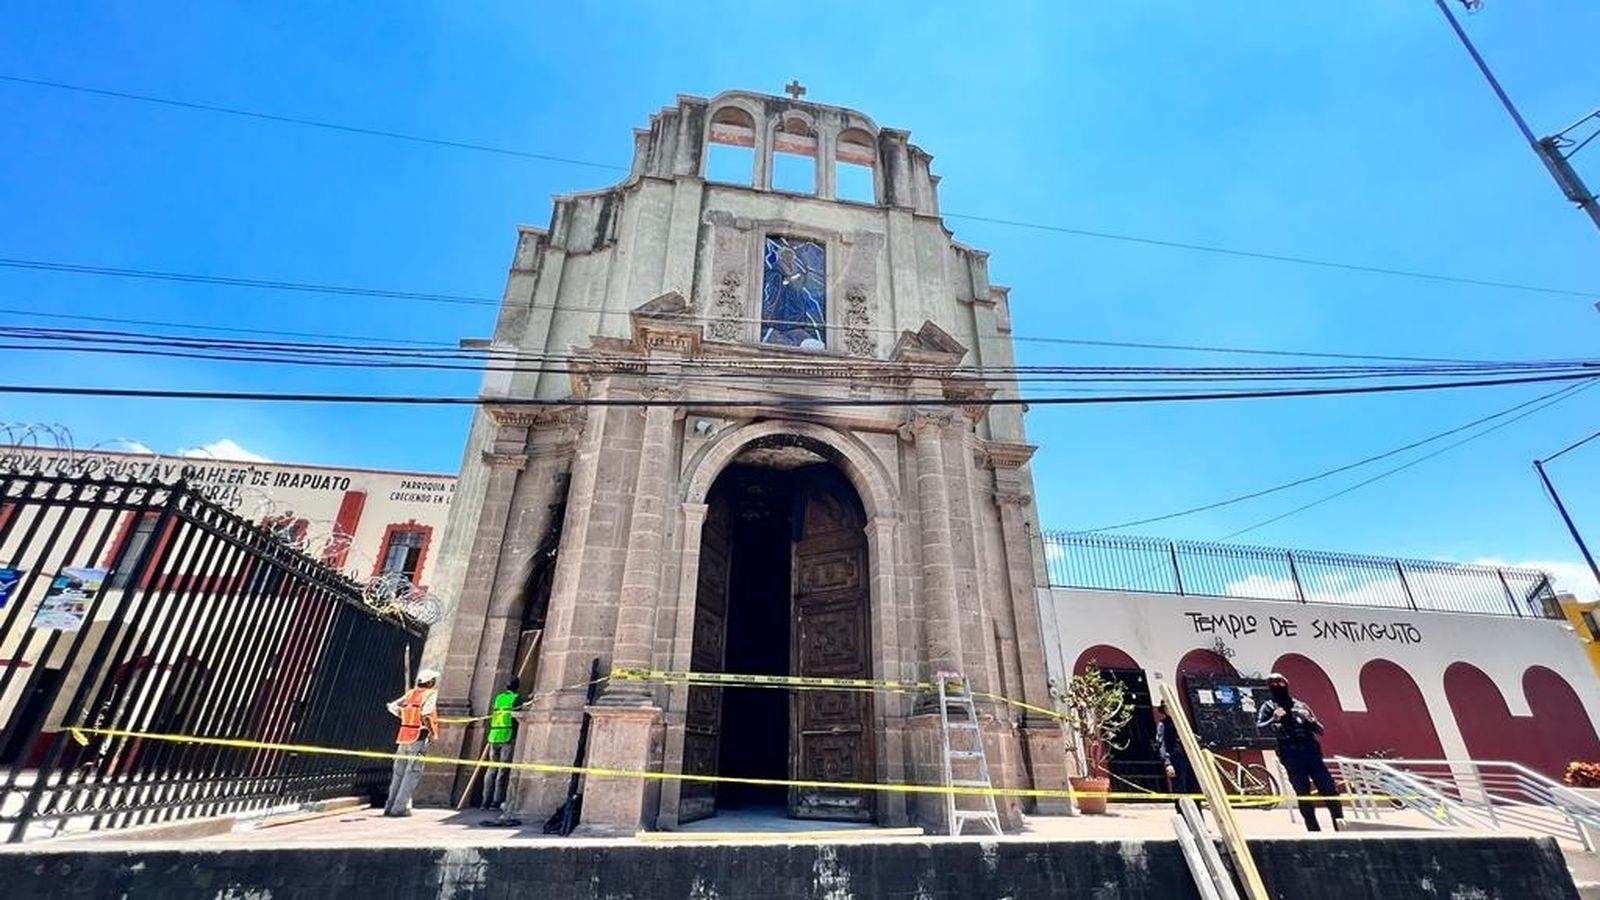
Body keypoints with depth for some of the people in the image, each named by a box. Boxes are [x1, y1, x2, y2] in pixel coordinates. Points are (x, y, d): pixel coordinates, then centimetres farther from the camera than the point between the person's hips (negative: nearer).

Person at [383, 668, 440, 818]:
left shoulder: (410, 693, 12)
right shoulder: (430, 694, -9)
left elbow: (392, 706, 11)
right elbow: (426, 713, -22)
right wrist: (432, 731, -11)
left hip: (404, 737, 7)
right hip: (419, 737, -7)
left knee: (399, 772, 16)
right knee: (412, 773, -1)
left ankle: (390, 806, 22)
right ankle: (399, 807, -2)